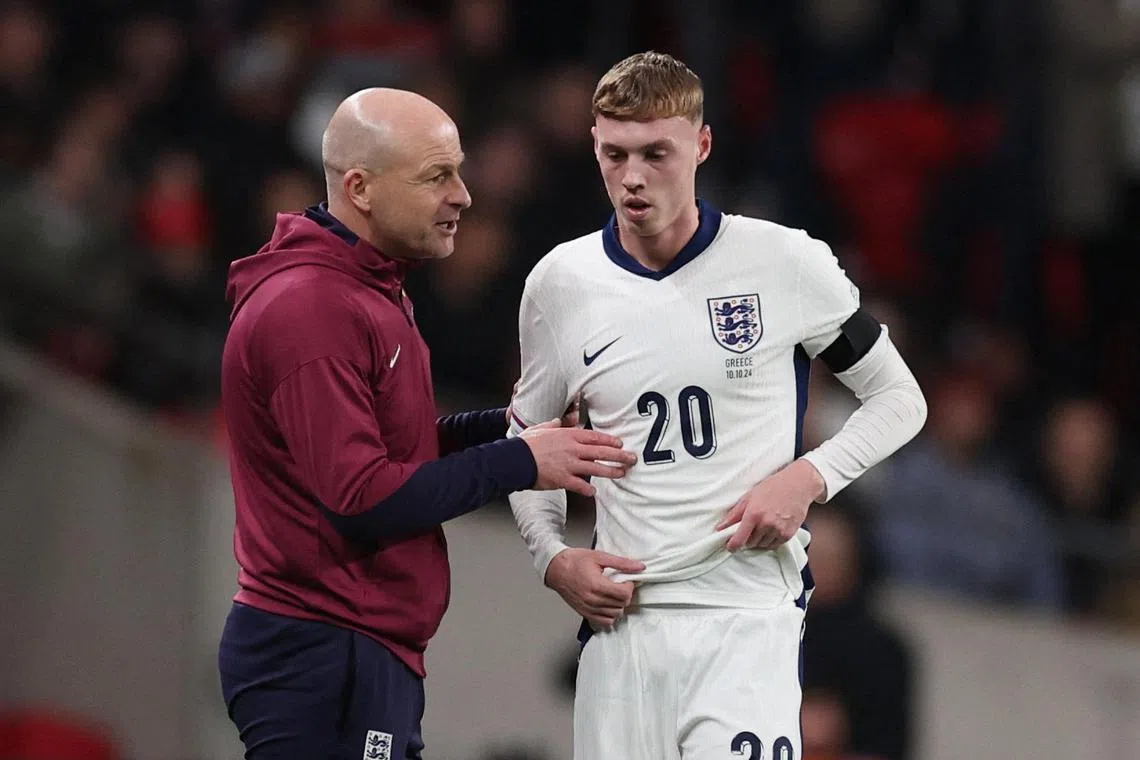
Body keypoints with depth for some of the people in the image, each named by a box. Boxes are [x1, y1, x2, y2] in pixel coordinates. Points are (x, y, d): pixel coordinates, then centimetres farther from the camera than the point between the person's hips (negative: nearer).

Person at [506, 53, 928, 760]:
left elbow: (899, 398, 8)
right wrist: (554, 558, 3)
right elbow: (527, 437, 20)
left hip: (750, 617, -3)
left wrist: (809, 477, -9)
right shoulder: (560, 282, 6)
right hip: (622, 618, 3)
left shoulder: (786, 262, -3)